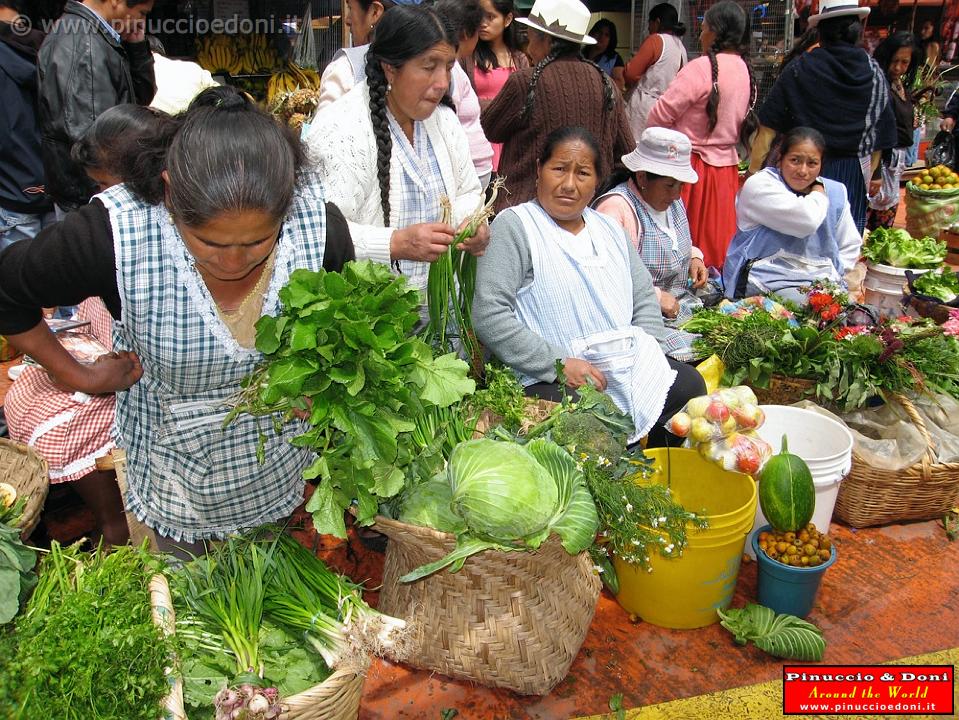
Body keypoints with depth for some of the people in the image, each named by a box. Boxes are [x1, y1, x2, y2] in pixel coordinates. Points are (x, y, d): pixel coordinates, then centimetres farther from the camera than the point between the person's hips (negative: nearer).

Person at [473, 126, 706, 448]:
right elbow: (489, 315, -13)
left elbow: (644, 297, 22)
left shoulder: (609, 228, 20)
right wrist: (559, 364, -16)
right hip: (549, 380, -6)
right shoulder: (513, 226, -3)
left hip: (628, 368, 7)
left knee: (690, 385, -15)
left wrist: (649, 351, 2)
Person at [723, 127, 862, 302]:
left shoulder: (836, 192, 16)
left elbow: (850, 246, 23)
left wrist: (833, 278, 5)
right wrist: (818, 192, 3)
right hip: (770, 281, -6)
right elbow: (808, 220, -19)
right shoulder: (759, 184, -5)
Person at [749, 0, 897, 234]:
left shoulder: (800, 69, -5)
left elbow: (768, 127, -8)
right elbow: (880, 138, 5)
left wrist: (753, 173, -3)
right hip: (854, 175, 2)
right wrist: (866, 176, 16)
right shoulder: (875, 74, 3)